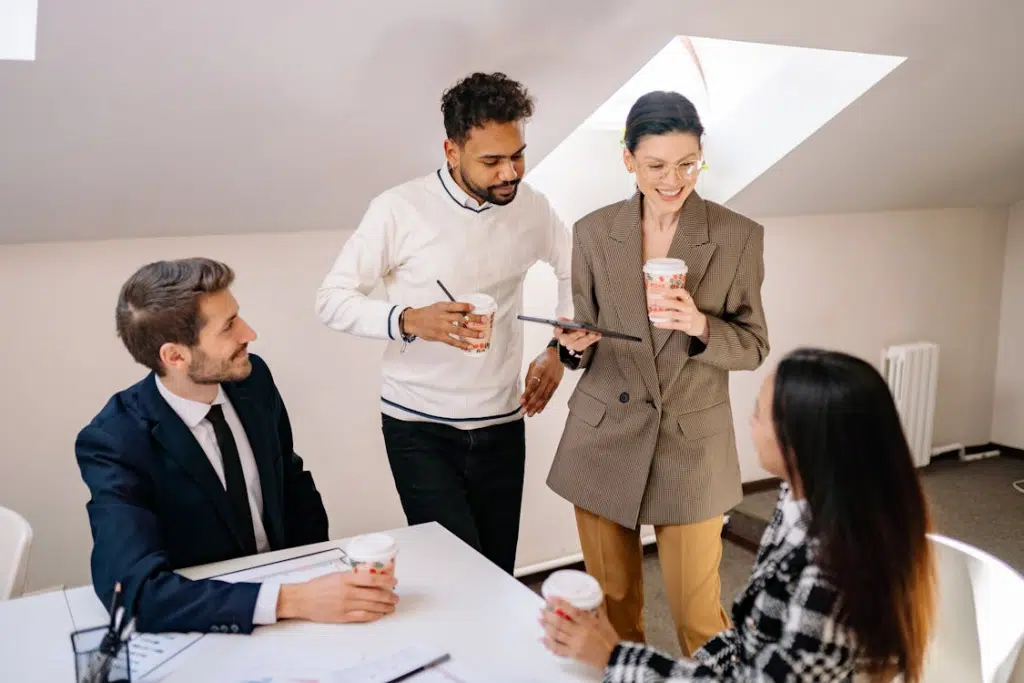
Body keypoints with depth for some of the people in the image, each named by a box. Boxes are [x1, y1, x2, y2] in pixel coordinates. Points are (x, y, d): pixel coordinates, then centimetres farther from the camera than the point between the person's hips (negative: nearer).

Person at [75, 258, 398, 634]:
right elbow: (135, 589, -29)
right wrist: (293, 601, -36)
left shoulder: (253, 379, -6)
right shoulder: (113, 443, -19)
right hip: (195, 631, -3)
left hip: (281, 581, 3)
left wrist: (317, 574, -4)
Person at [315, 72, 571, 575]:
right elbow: (332, 300, -9)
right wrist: (409, 320, -26)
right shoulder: (399, 209, -13)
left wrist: (557, 351, 6)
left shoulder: (530, 206, 0)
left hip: (502, 425, 4)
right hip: (420, 427, -3)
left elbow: (576, 272, 18)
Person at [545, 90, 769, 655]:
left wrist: (702, 328, -21)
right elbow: (581, 340, 6)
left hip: (692, 445, -1)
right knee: (612, 604, 14)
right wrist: (575, 346, -17)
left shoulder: (739, 237, -6)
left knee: (698, 617, 3)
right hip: (603, 441, 2)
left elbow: (754, 346, -1)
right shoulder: (593, 232, -1)